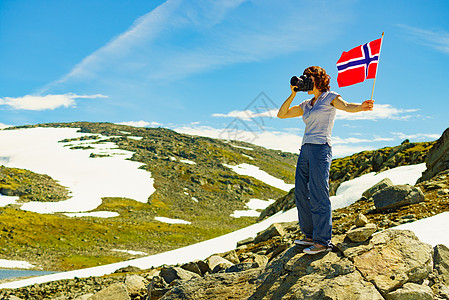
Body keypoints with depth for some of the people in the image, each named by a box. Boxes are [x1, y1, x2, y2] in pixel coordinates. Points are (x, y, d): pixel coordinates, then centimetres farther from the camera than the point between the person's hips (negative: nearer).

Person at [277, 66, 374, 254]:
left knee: (318, 196, -10)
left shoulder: (330, 97, 2)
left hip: (320, 149, -8)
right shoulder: (307, 105, 21)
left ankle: (323, 241, -5)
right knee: (301, 194, 8)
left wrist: (361, 107, -41)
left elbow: (346, 106, -19)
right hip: (305, 150, 8)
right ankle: (311, 236, 20)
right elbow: (281, 114, 20)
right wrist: (293, 94, 11)